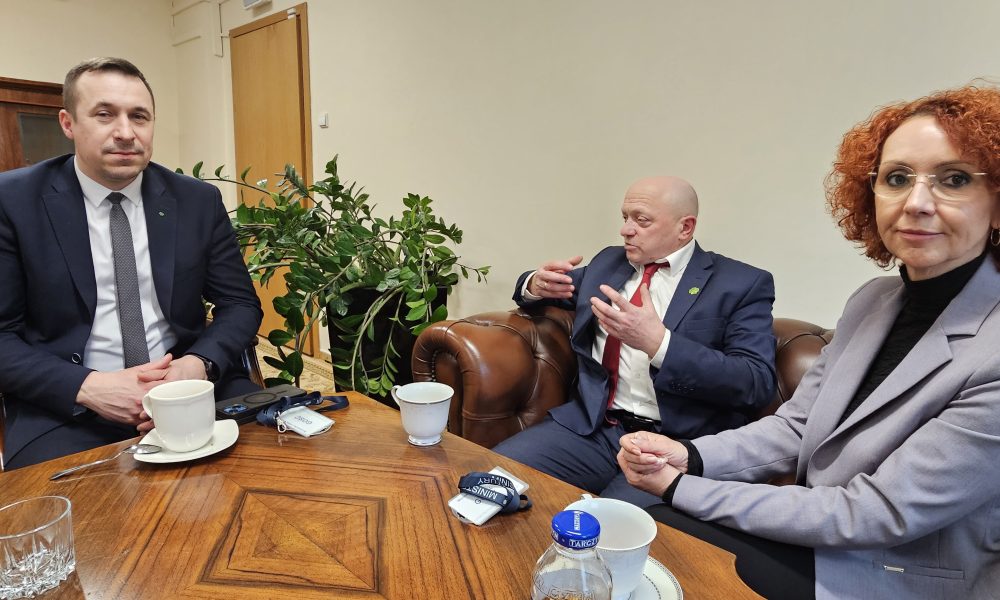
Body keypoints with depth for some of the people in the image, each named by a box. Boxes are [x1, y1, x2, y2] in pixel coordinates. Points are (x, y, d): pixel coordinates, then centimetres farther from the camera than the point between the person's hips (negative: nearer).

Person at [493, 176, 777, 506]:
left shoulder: (742, 284, 1)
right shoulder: (608, 261, 15)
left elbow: (758, 383, -11)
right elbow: (534, 290, 28)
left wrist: (657, 341, -23)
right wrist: (537, 285, 2)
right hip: (592, 426, 5)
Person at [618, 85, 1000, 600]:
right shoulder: (873, 300, -1)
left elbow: (871, 516, -24)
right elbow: (795, 427, 1)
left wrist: (679, 487, -21)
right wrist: (690, 456, -18)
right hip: (813, 533, 5)